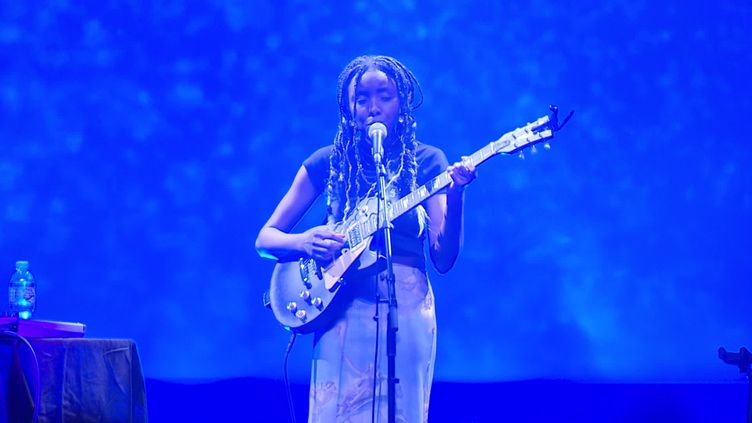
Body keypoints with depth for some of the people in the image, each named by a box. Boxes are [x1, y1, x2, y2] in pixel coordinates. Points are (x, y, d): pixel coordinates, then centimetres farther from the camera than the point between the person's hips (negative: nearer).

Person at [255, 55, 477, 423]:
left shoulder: (426, 161, 5)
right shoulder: (328, 162, 7)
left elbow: (444, 259, -3)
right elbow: (265, 239, 7)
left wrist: (455, 194, -19)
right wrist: (303, 242, -14)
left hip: (407, 306, 0)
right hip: (341, 306, 0)